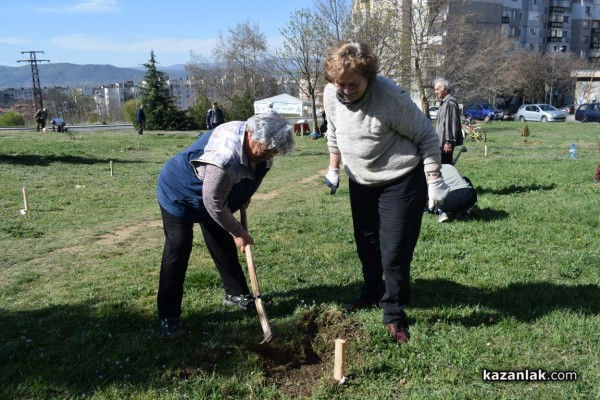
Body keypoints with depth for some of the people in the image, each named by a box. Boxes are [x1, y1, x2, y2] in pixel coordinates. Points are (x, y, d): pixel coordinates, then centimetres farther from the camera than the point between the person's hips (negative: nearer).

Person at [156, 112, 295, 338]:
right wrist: (238, 232, -22)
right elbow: (214, 204, -33)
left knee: (224, 245, 10)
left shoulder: (257, 149, -14)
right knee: (178, 249, -9)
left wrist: (243, 197, 7)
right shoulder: (226, 156, -42)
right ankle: (168, 315, -1)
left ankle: (236, 293, 25)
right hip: (178, 193, -8)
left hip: (211, 196, 8)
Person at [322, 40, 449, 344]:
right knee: (366, 244, 19)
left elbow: (426, 136, -18)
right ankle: (372, 293, 41)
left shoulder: (391, 96, -27)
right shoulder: (331, 94, -10)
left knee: (394, 252, -5)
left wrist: (434, 181, -16)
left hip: (401, 181, -6)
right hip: (361, 182, 6)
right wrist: (333, 169, 14)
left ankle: (394, 314, 13)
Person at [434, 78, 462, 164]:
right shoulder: (443, 102, 16)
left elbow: (452, 124, -21)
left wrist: (449, 141, -23)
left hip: (446, 143, -10)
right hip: (441, 142, 10)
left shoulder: (450, 102, -16)